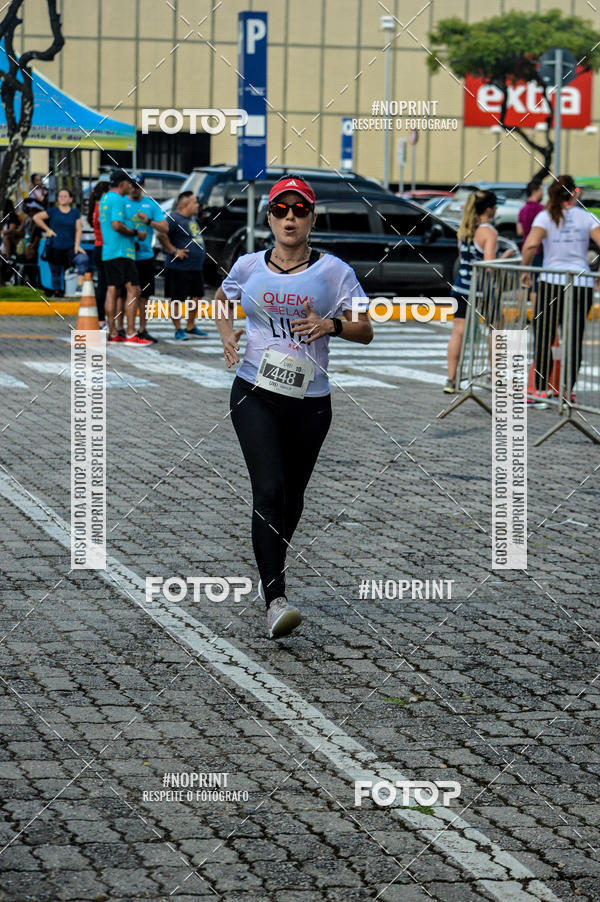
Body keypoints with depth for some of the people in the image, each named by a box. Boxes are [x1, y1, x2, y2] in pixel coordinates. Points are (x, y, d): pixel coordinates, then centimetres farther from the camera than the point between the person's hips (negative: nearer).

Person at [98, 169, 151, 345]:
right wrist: (135, 233, -10)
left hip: (107, 251, 10)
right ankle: (131, 335, -14)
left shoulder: (104, 198, 18)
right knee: (133, 290, -9)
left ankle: (113, 334, 8)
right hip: (121, 251, -10)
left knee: (112, 290, 8)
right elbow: (117, 225, -22)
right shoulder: (118, 200, -11)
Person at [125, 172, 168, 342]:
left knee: (144, 294, 9)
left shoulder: (151, 204, 10)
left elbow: (165, 228, 4)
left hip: (146, 256, 4)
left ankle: (142, 329, 19)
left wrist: (149, 221, -13)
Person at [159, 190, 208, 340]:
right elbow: (161, 234, -25)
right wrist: (174, 251, -23)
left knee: (196, 296, 13)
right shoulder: (174, 219, -14)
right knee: (177, 299, -2)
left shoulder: (192, 218, 15)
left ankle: (191, 327, 26)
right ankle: (178, 330, 4)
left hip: (195, 268, 9)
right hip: (179, 268, -9)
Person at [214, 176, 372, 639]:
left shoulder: (334, 271, 0)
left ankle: (271, 575, 39)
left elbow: (365, 331, 0)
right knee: (269, 491, -17)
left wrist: (332, 325, -20)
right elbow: (222, 300, 26)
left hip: (310, 401, 1)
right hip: (255, 395, -1)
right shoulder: (248, 266, 5)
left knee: (292, 497, 13)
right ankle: (275, 601, -22)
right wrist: (227, 333, 5)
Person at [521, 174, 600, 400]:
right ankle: (568, 391, 8)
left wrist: (525, 269, -3)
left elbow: (530, 245, -18)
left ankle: (541, 389, 2)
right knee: (574, 340, 7)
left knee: (543, 339, 5)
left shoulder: (546, 216, -2)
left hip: (552, 282, -2)